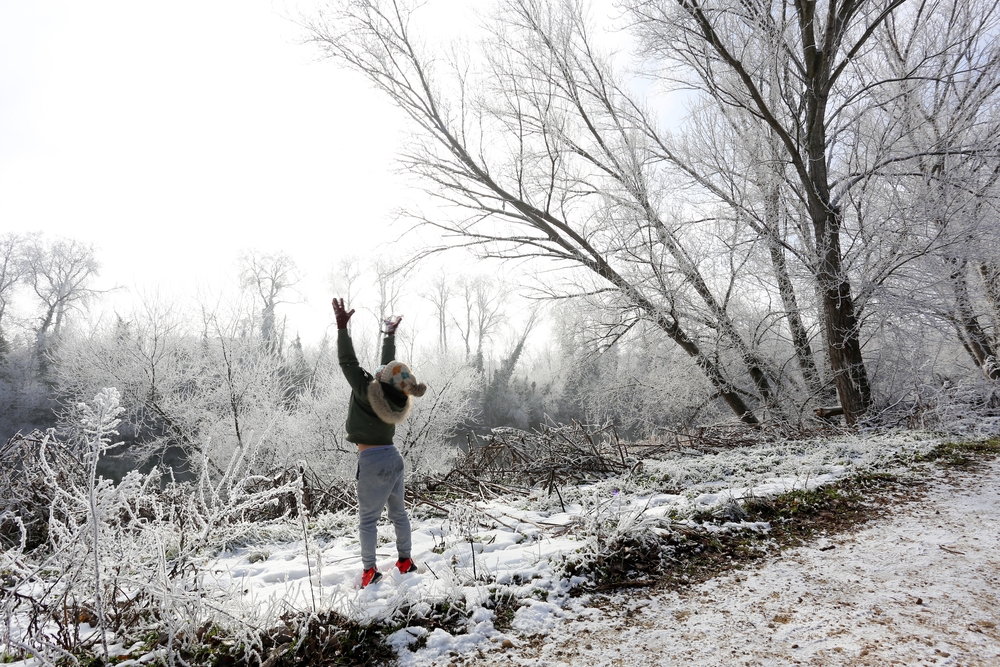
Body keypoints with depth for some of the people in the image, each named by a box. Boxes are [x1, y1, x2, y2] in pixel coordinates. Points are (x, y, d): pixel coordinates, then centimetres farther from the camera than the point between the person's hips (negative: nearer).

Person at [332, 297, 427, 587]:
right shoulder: (396, 397, -3)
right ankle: (405, 560, 26)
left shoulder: (368, 393, -19)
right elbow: (388, 364, 12)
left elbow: (348, 362, -16)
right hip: (393, 458, 7)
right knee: (398, 512, 16)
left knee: (367, 518, 3)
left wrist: (342, 327, -16)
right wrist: (390, 334, 23)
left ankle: (370, 570, 7)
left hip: (372, 462, -7)